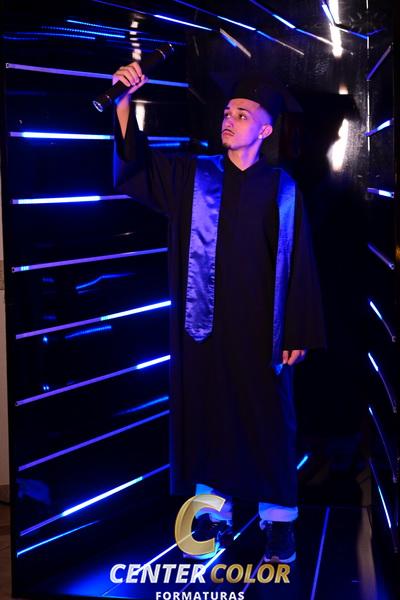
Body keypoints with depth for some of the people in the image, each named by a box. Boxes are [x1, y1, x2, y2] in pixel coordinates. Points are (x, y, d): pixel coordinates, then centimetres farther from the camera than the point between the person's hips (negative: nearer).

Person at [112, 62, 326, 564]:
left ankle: (278, 521, 16)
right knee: (206, 414, 7)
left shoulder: (281, 189, 1)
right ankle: (215, 515, 20)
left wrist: (298, 334, -3)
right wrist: (126, 99, -16)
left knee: (267, 419, 4)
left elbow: (297, 265, 1)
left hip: (259, 329, -1)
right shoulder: (192, 177, 5)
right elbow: (132, 165, -3)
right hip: (204, 325, 2)